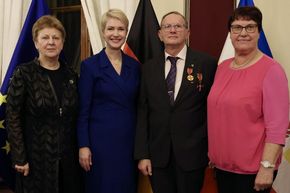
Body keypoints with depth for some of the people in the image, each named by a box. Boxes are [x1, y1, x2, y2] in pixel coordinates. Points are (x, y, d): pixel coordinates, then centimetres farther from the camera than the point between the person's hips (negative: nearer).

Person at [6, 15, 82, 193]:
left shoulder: (71, 75, 6)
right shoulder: (24, 73, -7)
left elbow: (76, 117, 10)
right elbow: (12, 117, -9)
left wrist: (81, 150, 5)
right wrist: (20, 158, -13)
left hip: (68, 158, 4)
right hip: (37, 158, -4)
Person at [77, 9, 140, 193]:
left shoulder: (134, 65, 7)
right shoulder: (90, 65, -5)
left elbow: (137, 106, 10)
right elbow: (83, 110, -6)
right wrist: (83, 146, -9)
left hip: (129, 139, 4)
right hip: (101, 139, -4)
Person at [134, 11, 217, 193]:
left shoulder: (207, 63, -4)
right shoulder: (149, 68, 5)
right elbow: (142, 112, 3)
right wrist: (142, 154, -1)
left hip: (192, 154, -2)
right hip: (158, 155, 3)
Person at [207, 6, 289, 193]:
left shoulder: (271, 70, -13)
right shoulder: (223, 67, 6)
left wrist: (267, 166, -20)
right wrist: (213, 151, 14)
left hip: (253, 168, -6)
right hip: (222, 164, 6)